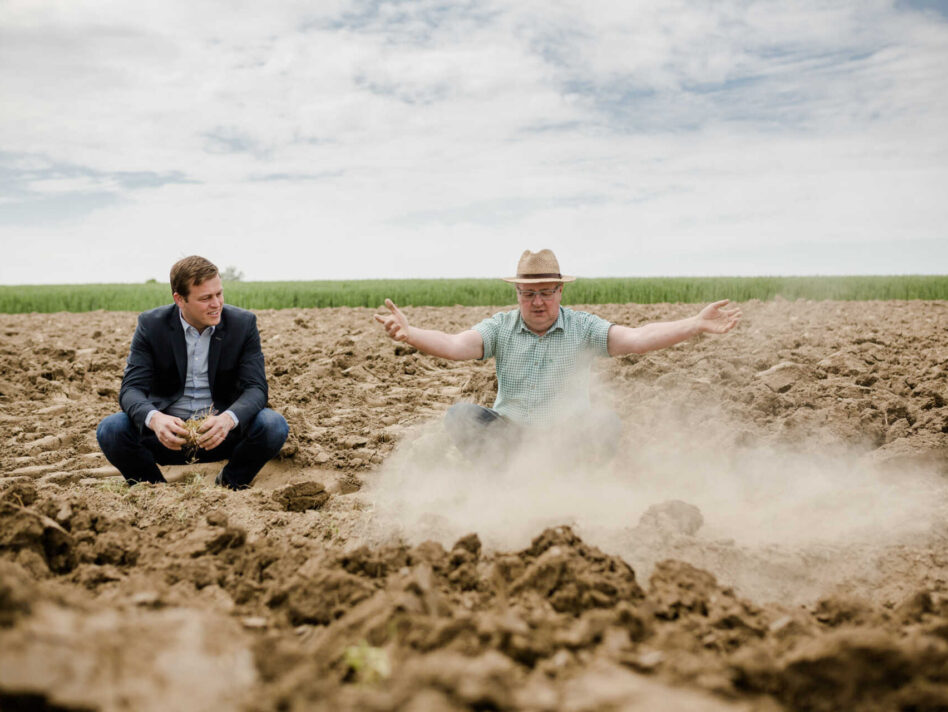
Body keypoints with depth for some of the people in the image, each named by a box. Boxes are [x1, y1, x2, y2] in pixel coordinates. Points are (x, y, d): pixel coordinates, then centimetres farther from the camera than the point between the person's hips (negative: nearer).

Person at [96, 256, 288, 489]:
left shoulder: (243, 323, -6)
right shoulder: (151, 325, -6)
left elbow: (256, 388, -11)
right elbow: (131, 388, -12)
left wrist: (229, 419, -35)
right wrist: (153, 418, -37)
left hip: (221, 435, 0)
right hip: (167, 434, 0)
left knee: (274, 425, -27)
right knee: (110, 429, -26)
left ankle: (228, 487, 1)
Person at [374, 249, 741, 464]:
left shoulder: (582, 327, -2)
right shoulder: (500, 327, 0)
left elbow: (636, 338, -14)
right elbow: (455, 346, -16)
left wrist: (696, 325, -28)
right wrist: (409, 334, -36)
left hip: (568, 433, 0)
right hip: (510, 431, 1)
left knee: (607, 423, -30)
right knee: (458, 415, -23)